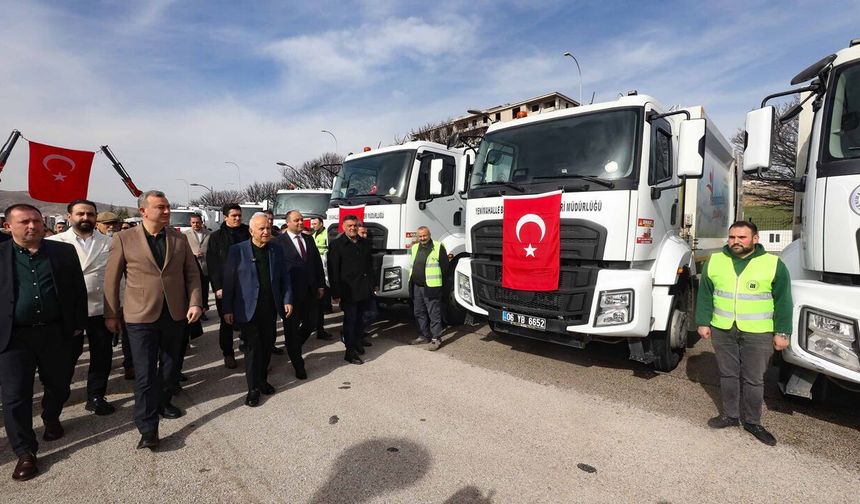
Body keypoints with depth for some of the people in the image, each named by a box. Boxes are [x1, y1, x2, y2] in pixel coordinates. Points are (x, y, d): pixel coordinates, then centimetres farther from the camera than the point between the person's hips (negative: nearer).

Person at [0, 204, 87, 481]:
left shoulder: (64, 252, 1)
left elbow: (78, 289, 6)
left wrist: (78, 324, 4)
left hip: (55, 333, 1)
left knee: (58, 385, 15)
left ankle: (51, 419, 44)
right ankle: (25, 452, 17)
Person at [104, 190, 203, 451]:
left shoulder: (179, 238, 3)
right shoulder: (123, 239, -5)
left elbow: (192, 273, 5)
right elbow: (111, 279, 0)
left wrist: (195, 303, -5)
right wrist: (111, 314, 1)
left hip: (176, 314, 3)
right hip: (141, 317, -3)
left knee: (170, 366, 18)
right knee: (145, 374, 0)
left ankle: (163, 402, 41)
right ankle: (147, 429, 10)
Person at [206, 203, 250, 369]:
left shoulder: (248, 233, 5)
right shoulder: (216, 236, 2)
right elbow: (212, 264, -1)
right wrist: (217, 287, -9)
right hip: (225, 287, 0)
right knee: (227, 322, 10)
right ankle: (228, 354, 23)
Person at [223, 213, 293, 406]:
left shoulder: (277, 249, 5)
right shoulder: (237, 250, -5)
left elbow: (284, 277, 8)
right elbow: (228, 281, -4)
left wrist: (287, 300, 0)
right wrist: (227, 309, -5)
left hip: (270, 308, 4)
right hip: (248, 309, -3)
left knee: (267, 346, 13)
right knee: (253, 347, 1)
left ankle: (262, 380, 31)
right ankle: (253, 388, 15)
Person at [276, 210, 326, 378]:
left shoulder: (308, 239, 10)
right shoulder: (279, 241, -9)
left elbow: (318, 262, 12)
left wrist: (321, 285, 8)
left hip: (310, 291, 6)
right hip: (290, 292, -5)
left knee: (311, 323, 13)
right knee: (292, 328, 7)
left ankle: (294, 347, 41)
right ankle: (298, 365, 20)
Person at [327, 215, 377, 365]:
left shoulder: (365, 243, 11)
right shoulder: (336, 244, -5)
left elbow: (370, 264, 17)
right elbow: (333, 271, -8)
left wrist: (374, 283, 13)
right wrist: (336, 293, -12)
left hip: (365, 289, 5)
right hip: (349, 290, -5)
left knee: (358, 319, 15)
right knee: (350, 320, 1)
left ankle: (356, 343, 31)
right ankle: (350, 352, 10)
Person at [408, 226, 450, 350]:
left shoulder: (438, 247, -7)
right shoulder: (414, 248, 13)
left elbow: (445, 267, -6)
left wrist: (436, 280, -4)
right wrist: (412, 281, 17)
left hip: (431, 287, -7)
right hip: (416, 287, 7)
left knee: (434, 314, -1)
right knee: (419, 313, 15)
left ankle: (436, 339, 8)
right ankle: (424, 336, 28)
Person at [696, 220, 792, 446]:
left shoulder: (774, 264, -3)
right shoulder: (715, 261, 3)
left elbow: (783, 301, -1)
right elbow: (704, 295, 7)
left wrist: (781, 332, -4)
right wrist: (703, 322, 4)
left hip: (758, 334, -2)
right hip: (722, 331, 2)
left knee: (754, 379, 7)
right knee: (728, 375, 13)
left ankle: (752, 421, 23)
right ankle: (730, 415, 27)